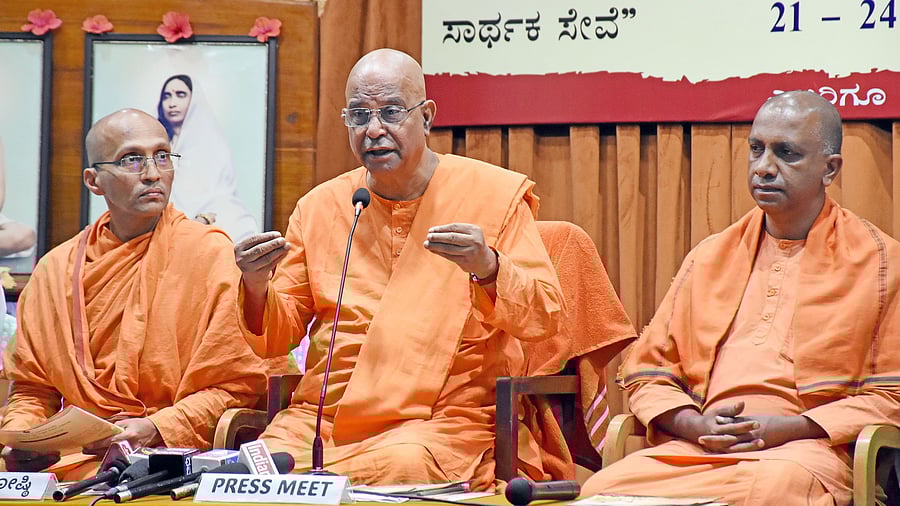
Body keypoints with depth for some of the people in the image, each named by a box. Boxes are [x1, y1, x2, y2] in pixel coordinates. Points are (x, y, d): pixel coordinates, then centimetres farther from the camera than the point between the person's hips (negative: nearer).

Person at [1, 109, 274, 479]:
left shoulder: (211, 253, 0)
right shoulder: (56, 268, 13)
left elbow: (237, 384, -2)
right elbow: (31, 388, 20)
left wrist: (155, 429, -15)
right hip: (70, 460, 4)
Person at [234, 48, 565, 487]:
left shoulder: (494, 195, 4)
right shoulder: (318, 207, 13)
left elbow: (546, 317, -3)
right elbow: (275, 339, 13)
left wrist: (487, 269, -23)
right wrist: (257, 289, -9)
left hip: (441, 422, -3)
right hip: (319, 417, 3)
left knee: (399, 467, -35)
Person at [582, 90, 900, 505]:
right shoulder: (709, 257, 22)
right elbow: (646, 369, 22)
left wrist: (786, 429, -9)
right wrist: (694, 425, -1)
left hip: (807, 447, -4)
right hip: (695, 447, 4)